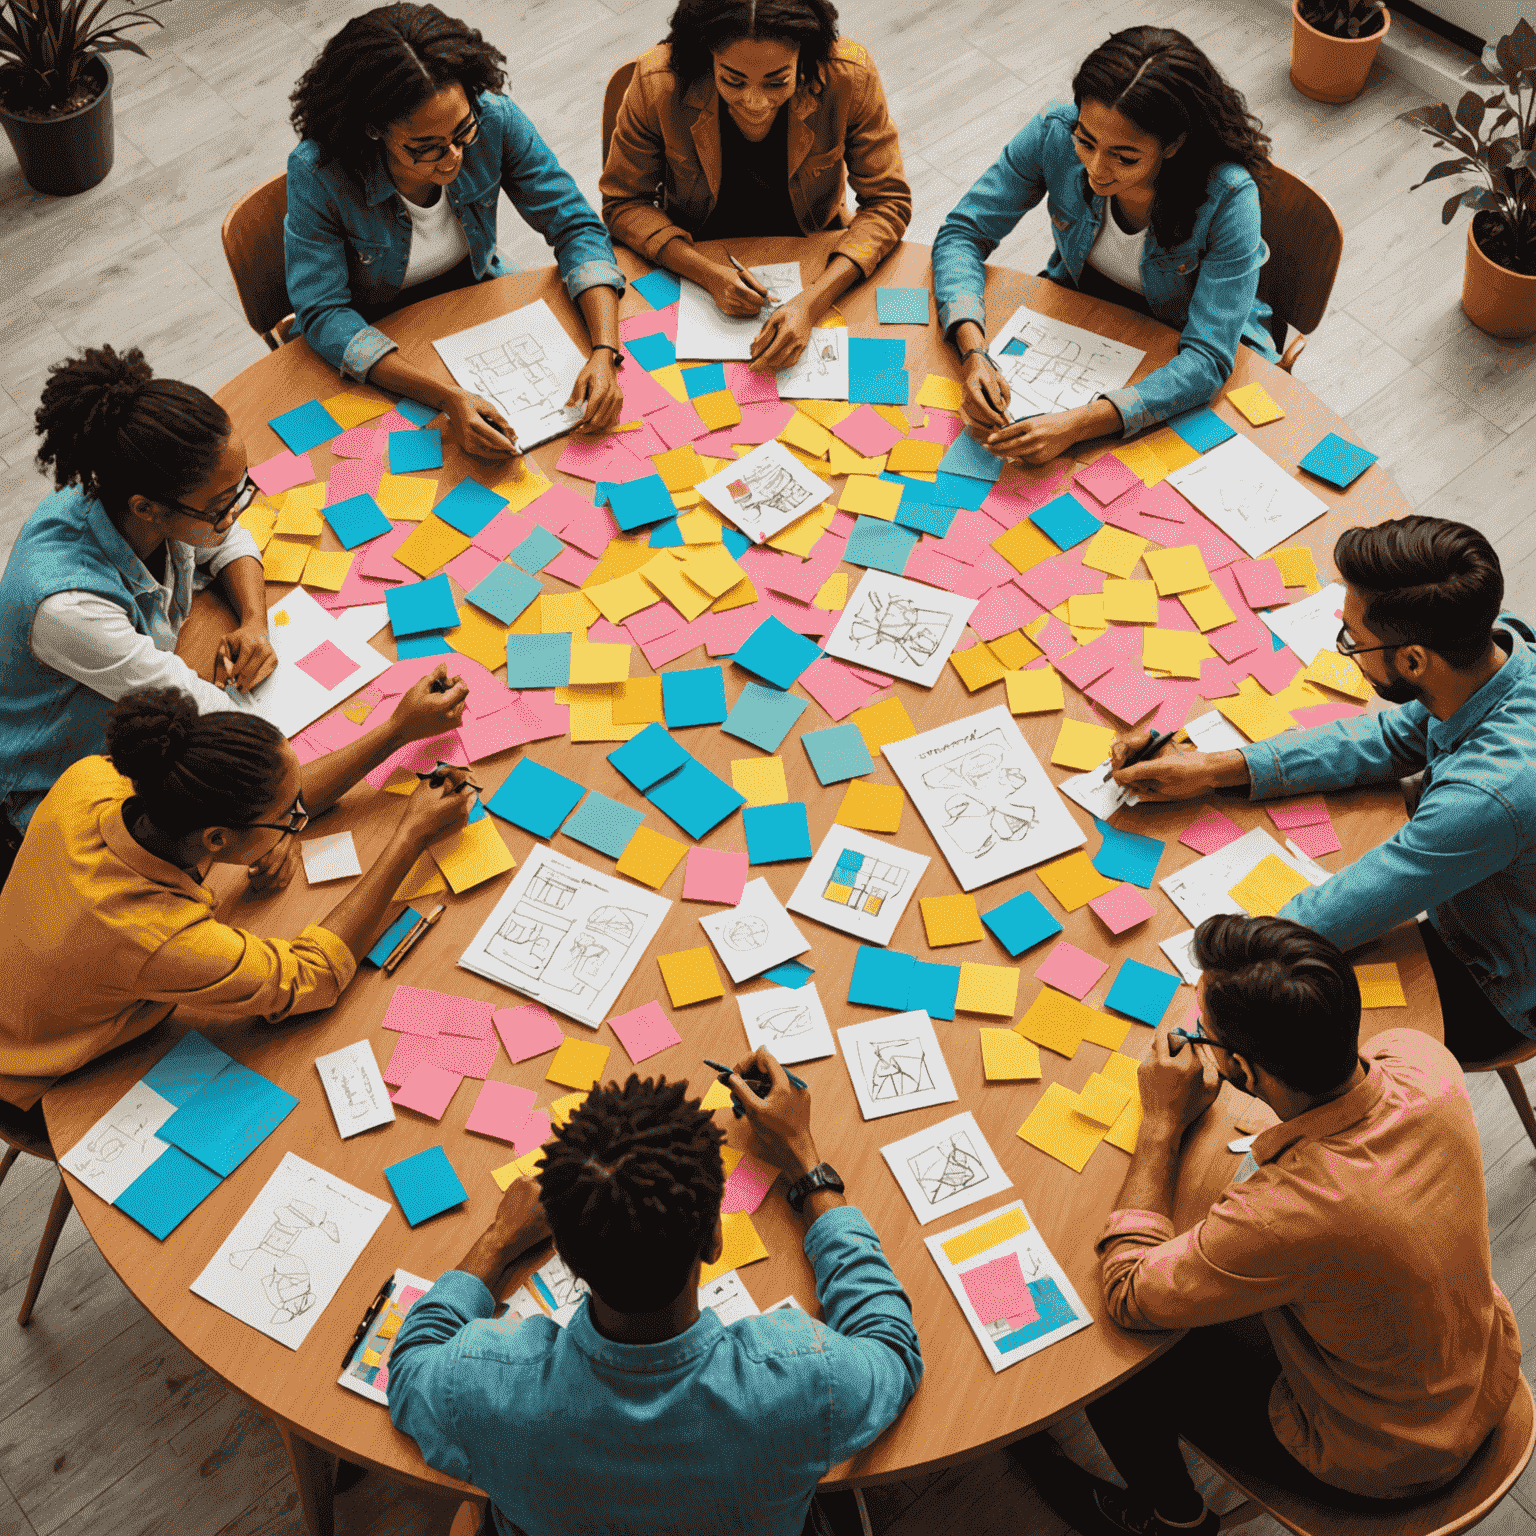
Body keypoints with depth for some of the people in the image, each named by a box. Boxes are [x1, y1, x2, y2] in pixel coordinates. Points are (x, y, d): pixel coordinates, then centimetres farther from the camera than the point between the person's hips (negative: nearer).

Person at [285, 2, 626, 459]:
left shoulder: (494, 120, -23)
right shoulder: (317, 174, -31)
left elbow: (574, 226, -17)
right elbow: (324, 315, -29)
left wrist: (605, 353, -35)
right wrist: (447, 398, -44)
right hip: (376, 337, -3)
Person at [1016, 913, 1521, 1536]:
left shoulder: (1283, 1215, -44)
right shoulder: (1423, 1059, -24)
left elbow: (1126, 1294, -25)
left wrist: (1162, 1124, -19)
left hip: (1378, 1465, -6)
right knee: (1221, 1282, 25)